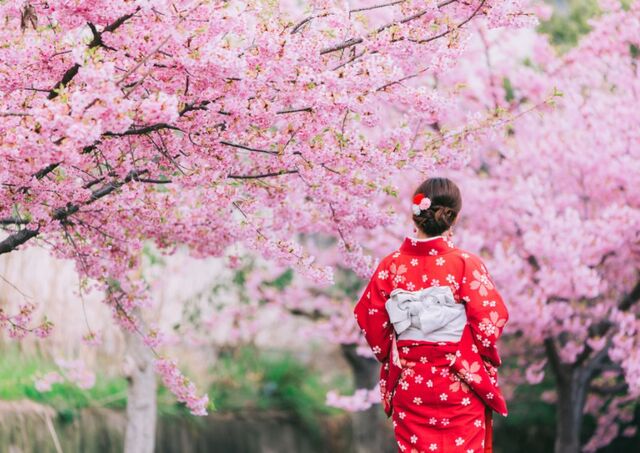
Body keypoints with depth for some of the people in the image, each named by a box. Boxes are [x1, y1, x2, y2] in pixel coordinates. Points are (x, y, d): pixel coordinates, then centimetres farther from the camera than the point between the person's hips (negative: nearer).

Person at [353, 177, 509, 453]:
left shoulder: (391, 266, -4)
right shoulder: (466, 264, -12)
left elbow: (369, 318, 0)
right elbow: (491, 319, -14)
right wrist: (487, 360, 4)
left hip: (409, 382, 3)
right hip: (459, 387, -2)